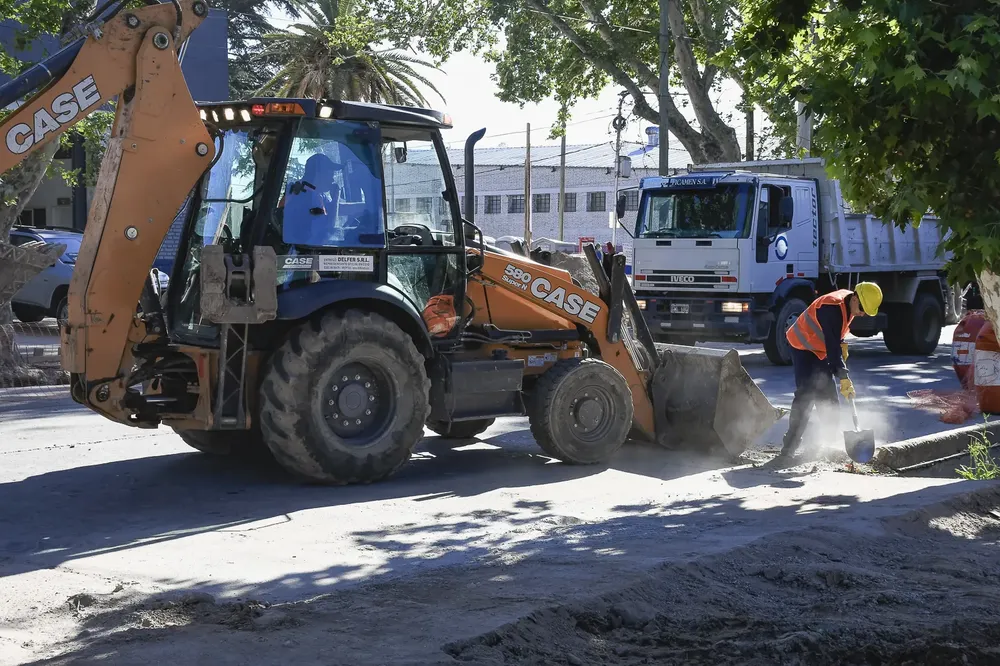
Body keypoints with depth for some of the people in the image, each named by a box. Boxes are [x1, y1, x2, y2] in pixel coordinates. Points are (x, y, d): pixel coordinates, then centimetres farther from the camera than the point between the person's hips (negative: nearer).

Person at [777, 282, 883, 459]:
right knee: (806, 395, -19)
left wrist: (842, 344, 1)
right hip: (803, 347, -9)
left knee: (828, 395, 9)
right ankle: (789, 447, -20)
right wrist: (844, 377, -37)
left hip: (820, 350, 9)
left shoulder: (849, 304, -3)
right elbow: (832, 346, -36)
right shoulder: (833, 308, -32)